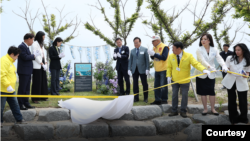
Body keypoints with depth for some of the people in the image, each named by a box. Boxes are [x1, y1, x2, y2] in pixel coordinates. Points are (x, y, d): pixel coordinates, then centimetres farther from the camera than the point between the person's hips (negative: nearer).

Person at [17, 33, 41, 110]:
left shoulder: (26, 47, 16)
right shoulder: (21, 47, -15)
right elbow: (25, 57, -22)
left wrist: (34, 55, 1)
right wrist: (34, 55, -11)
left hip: (27, 71, 10)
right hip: (23, 71, -10)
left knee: (27, 89, 14)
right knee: (22, 89, -3)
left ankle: (26, 103, 22)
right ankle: (20, 104, 4)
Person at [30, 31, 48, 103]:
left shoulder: (41, 44, 17)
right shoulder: (34, 44, -9)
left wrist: (45, 63, 5)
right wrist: (42, 64, -14)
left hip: (42, 66, 8)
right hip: (37, 66, -8)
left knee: (43, 81, 9)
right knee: (37, 82, -6)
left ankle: (42, 97, 18)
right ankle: (35, 98, 0)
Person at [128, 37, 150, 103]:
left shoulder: (145, 50, 1)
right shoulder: (132, 51, 10)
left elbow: (147, 60, -2)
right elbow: (130, 60, 10)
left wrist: (147, 69, -9)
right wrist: (129, 69, 2)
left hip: (142, 70, -3)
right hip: (134, 70, 3)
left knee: (145, 84, 2)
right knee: (135, 84, 2)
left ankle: (145, 98, 12)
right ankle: (136, 98, 10)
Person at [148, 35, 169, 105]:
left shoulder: (164, 47, -12)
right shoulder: (155, 48, 12)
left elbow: (164, 57, -21)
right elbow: (153, 58, 17)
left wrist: (154, 54, -22)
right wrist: (151, 55, -5)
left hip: (163, 70, -8)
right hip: (157, 70, 8)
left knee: (163, 85, -3)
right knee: (156, 85, 10)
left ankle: (164, 100, 6)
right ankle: (157, 100, 17)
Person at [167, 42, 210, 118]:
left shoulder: (188, 56, -15)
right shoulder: (171, 56, -6)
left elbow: (196, 64, -23)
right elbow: (169, 67, 3)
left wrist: (204, 69, -39)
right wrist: (169, 76, -8)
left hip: (185, 81, -2)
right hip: (174, 80, 2)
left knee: (184, 96, 4)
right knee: (174, 95, 6)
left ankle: (183, 111, 17)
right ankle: (174, 111, 18)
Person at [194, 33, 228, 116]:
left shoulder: (214, 50, 0)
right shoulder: (199, 50, -8)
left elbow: (219, 59, -13)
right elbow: (202, 60, -22)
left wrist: (224, 66, -33)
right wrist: (209, 67, -39)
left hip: (211, 74, 1)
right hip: (201, 74, -1)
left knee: (211, 92, 3)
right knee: (203, 92, 5)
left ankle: (213, 109, 17)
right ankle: (205, 109, 17)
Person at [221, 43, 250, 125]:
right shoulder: (230, 58, -2)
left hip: (241, 83, -2)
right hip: (230, 82, 2)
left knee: (243, 101, 0)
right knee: (232, 100, 11)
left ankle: (243, 119, 19)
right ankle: (234, 118, 25)